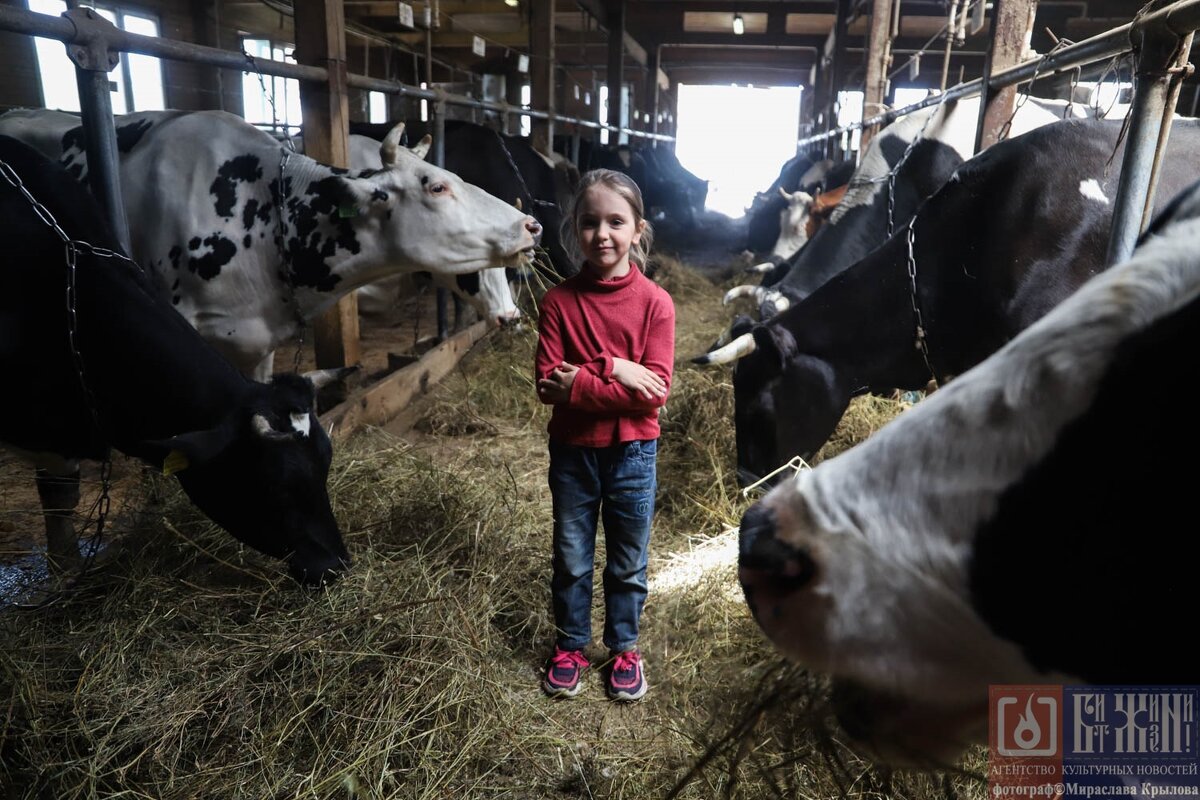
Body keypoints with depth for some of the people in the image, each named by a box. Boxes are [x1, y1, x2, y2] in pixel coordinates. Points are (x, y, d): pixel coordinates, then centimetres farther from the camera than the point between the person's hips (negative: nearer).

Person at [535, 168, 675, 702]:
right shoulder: (559, 301, -7)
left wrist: (583, 380, -21)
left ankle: (624, 648, 37)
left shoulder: (655, 302, -10)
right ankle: (570, 646, 37)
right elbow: (547, 383, -13)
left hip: (632, 452, 0)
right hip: (572, 451, 1)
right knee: (571, 559, 16)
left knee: (628, 562, 16)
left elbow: (654, 390, -16)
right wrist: (615, 372, -22)